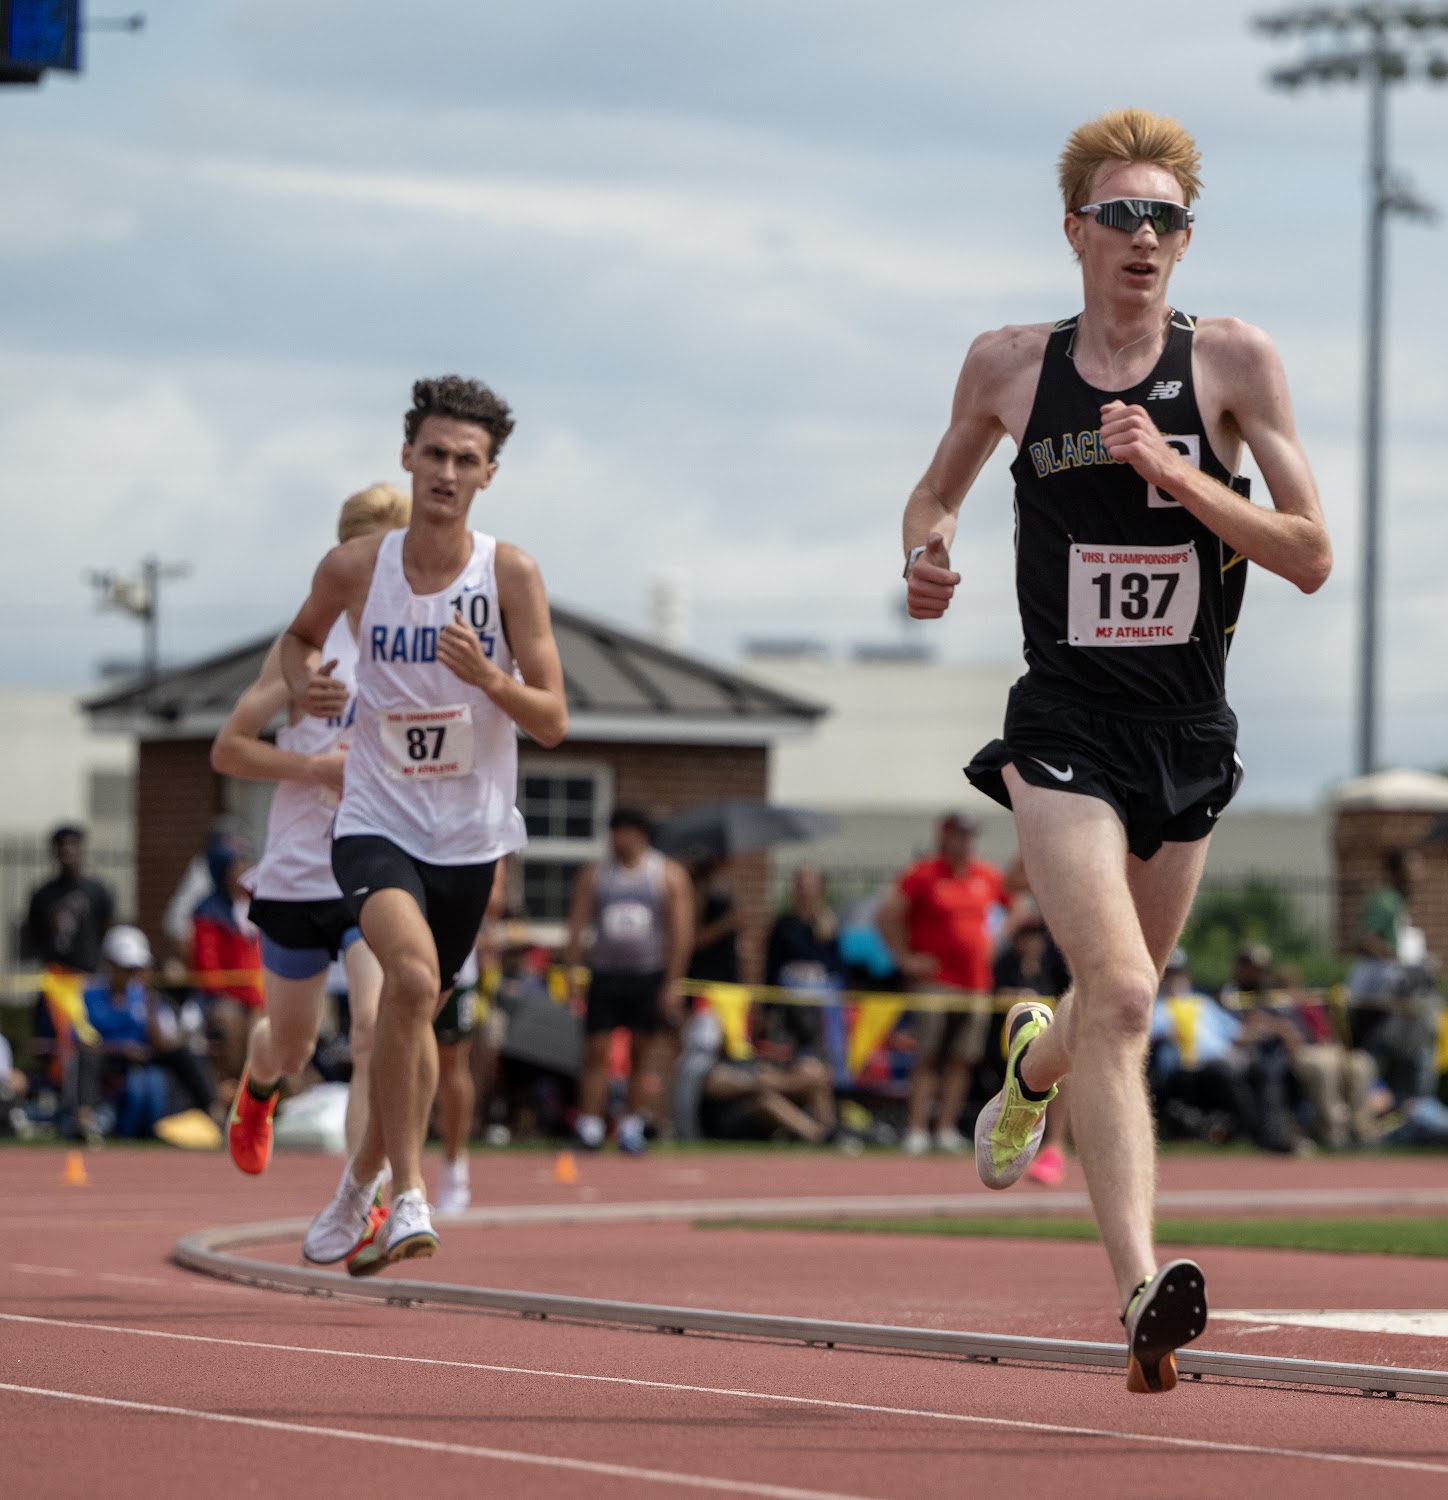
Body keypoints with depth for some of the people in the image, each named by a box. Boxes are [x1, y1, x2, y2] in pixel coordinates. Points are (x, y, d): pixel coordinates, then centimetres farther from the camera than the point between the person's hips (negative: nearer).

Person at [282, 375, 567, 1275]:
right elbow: (301, 635, 16)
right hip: (377, 824, -2)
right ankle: (408, 1193, -24)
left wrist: (486, 676, -28)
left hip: (471, 837, 2)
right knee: (412, 975, -29)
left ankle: (361, 1185, 40)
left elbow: (553, 723, -9)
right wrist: (304, 682, -6)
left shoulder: (511, 574, -9)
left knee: (417, 1014, 16)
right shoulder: (355, 568, -7)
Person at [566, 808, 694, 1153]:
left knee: (642, 1056, 4)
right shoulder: (593, 875, 7)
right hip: (605, 975, 1)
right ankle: (589, 1128, -8)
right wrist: (573, 974, -5)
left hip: (649, 978, -1)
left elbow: (681, 932, -1)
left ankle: (632, 1126, 11)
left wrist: (672, 982, -8)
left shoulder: (669, 875, 3)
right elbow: (576, 927, 5)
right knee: (596, 1053, -7)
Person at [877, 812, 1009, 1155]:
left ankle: (947, 1128, 7)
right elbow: (888, 915, -5)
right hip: (936, 981, -5)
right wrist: (905, 958, -6)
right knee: (929, 1057, -9)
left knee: (961, 1059, 3)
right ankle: (916, 1130, -10)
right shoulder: (923, 875, -3)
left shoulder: (988, 877, 12)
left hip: (977, 982, 5)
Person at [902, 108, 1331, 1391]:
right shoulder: (1009, 366, 1)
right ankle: (1143, 1286, -29)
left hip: (1190, 736, 2)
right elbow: (939, 485, 20)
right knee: (1120, 997, -22)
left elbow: (1313, 556, -7)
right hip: (1064, 729, -2)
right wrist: (929, 546, -3)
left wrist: (1179, 473, -19)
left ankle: (1033, 1061, 56)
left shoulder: (1233, 361, -3)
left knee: (1116, 1010, 18)